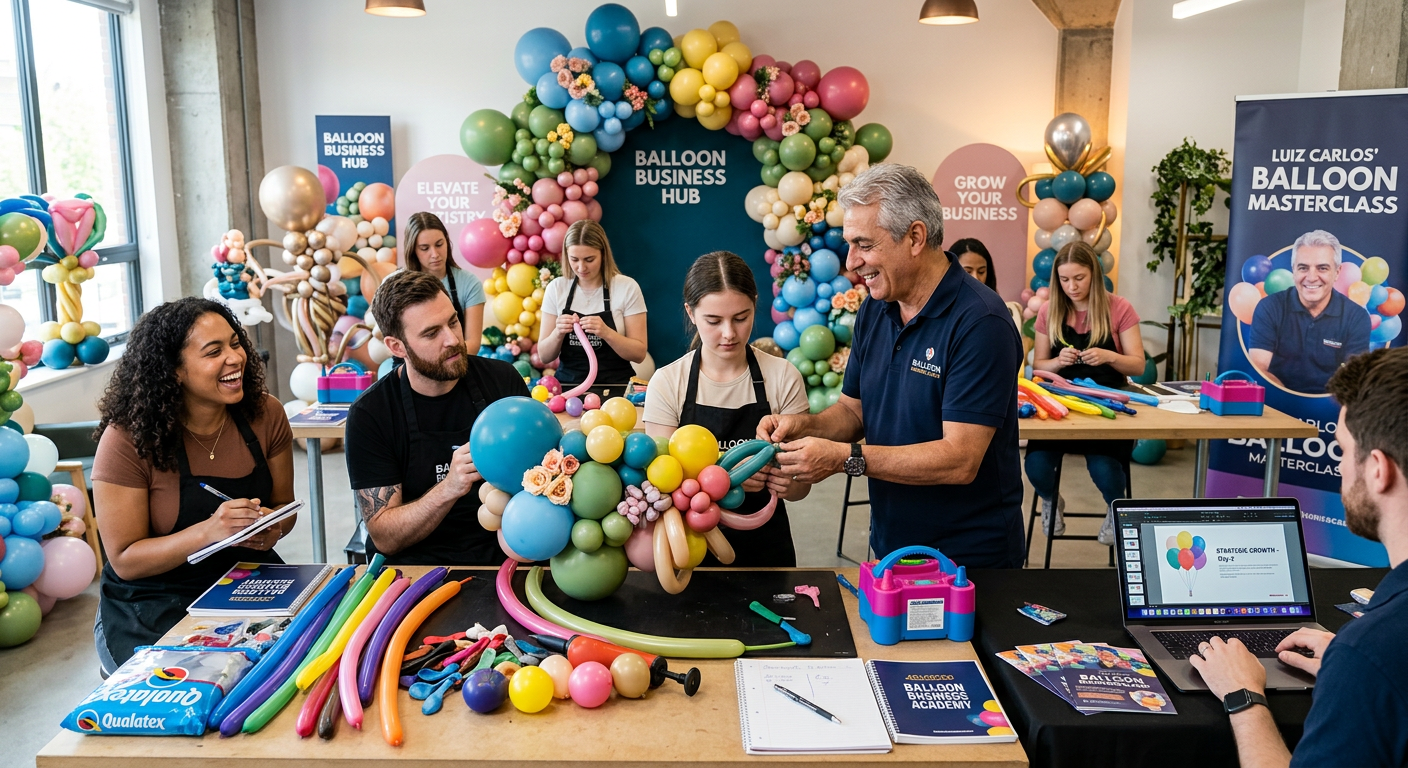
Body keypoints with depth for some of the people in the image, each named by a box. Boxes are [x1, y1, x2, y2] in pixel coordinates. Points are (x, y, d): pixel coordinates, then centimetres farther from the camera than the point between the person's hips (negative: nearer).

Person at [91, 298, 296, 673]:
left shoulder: (264, 414, -3)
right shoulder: (128, 439, -15)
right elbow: (125, 561, -12)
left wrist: (274, 527, -15)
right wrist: (209, 532, -28)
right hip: (154, 606, -4)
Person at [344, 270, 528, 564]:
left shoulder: (502, 380, 1)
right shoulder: (368, 415, -6)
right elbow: (383, 538, -9)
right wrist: (448, 489, -26)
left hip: (505, 553, 2)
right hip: (416, 566, -1)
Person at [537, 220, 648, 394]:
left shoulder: (627, 287, -3)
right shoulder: (556, 289, 4)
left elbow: (639, 354, -4)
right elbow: (544, 356, 6)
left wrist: (606, 333, -20)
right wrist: (558, 333, -14)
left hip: (615, 387, -1)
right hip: (568, 385, 2)